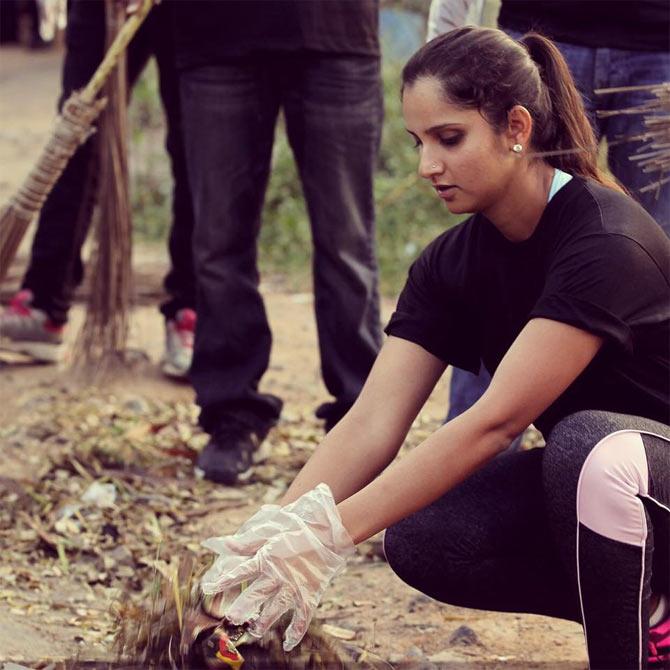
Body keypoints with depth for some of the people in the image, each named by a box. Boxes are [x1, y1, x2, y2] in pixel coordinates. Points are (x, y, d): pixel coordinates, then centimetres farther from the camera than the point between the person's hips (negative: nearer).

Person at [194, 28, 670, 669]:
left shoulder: (605, 241, -26)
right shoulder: (453, 263, -3)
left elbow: (494, 420, -32)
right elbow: (371, 423, -11)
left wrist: (330, 534, -35)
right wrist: (269, 535, -25)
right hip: (574, 478, 7)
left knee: (587, 447, -38)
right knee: (418, 540, -17)